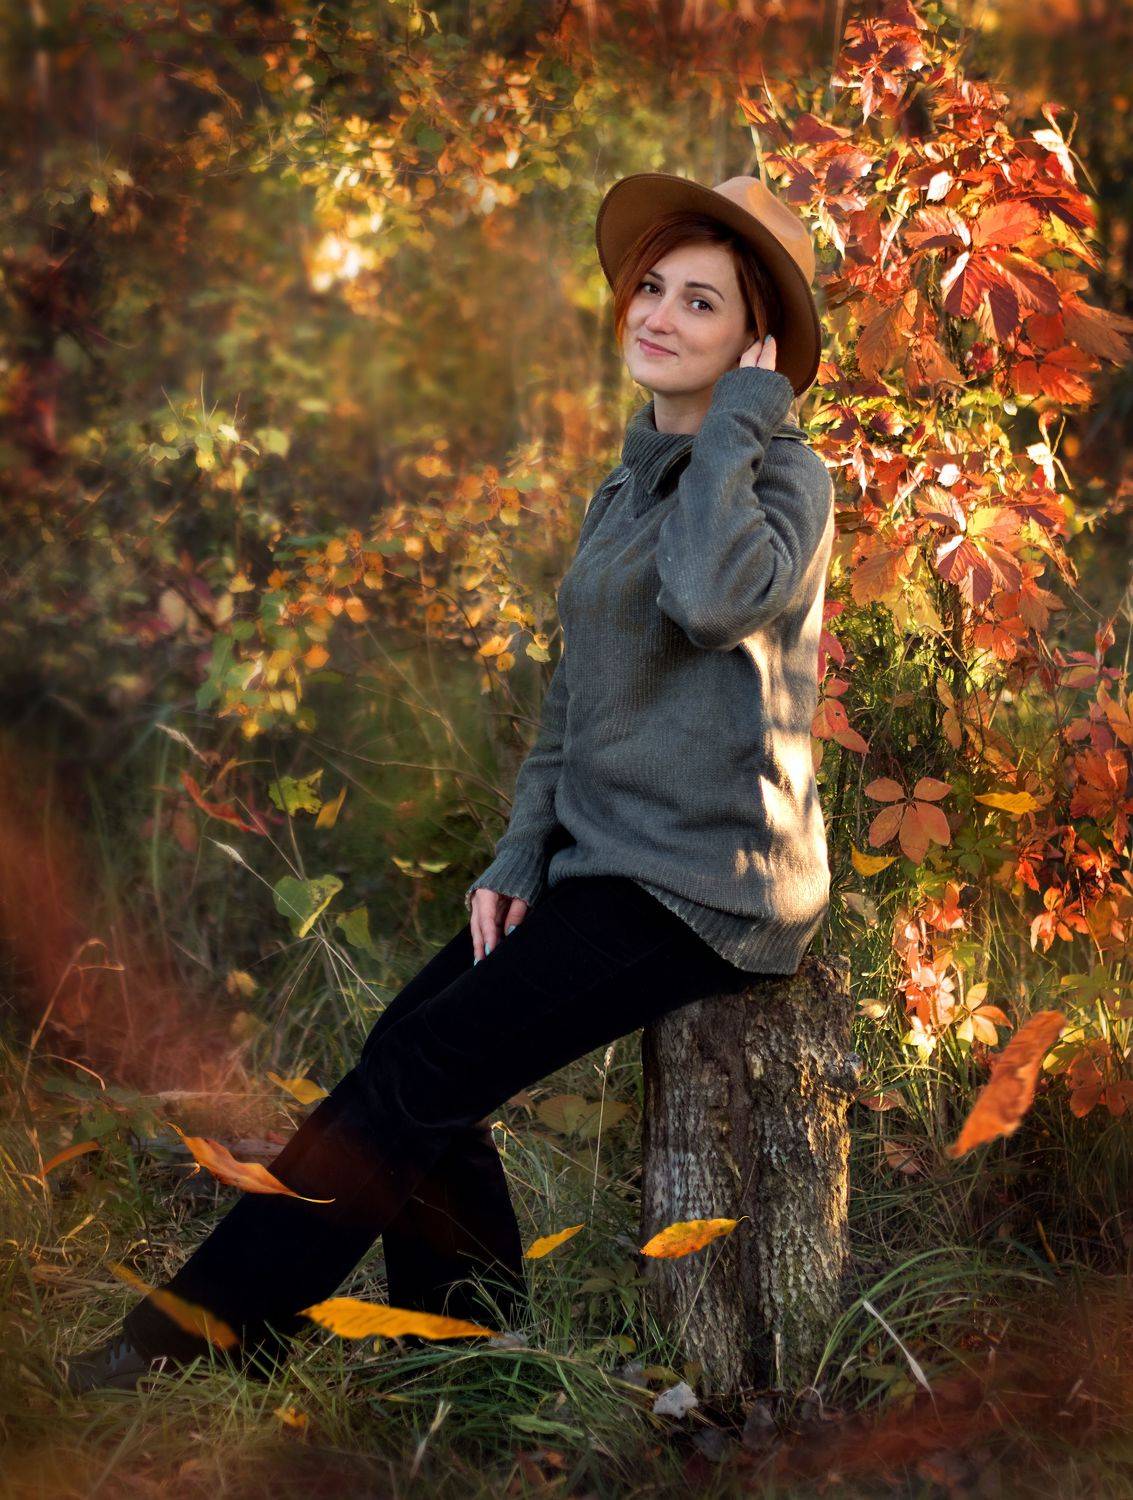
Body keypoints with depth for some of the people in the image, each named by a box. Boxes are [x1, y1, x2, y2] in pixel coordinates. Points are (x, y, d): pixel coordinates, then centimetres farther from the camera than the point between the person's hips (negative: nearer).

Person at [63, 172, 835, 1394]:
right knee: (411, 1050, -8)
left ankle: (204, 1332, -5)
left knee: (424, 1067, -15)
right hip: (605, 863, 8)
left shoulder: (785, 476, -9)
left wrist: (741, 412, -18)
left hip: (707, 888, -8)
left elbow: (710, 594, -31)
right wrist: (520, 856, 6)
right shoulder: (622, 489, 16)